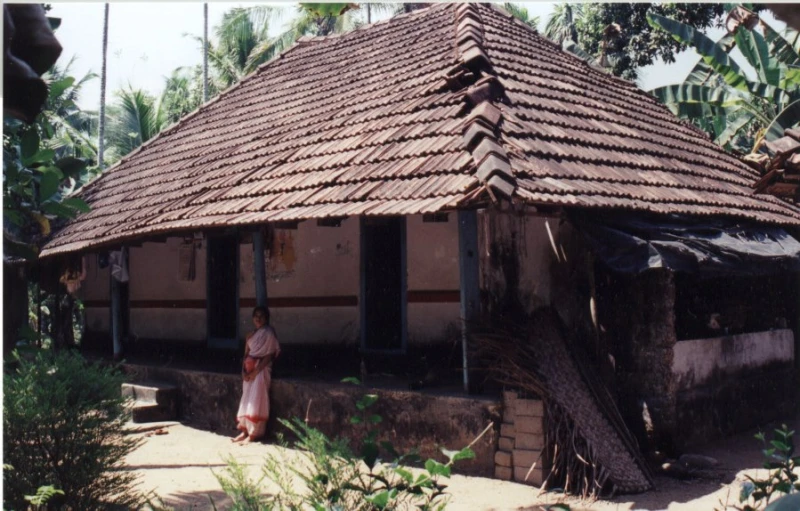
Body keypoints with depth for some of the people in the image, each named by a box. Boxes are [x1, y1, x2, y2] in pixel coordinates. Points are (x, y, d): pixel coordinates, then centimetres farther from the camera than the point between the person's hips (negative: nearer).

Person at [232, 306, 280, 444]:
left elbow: (269, 356, -14)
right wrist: (244, 370, -3)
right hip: (249, 370, 7)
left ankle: (254, 433, -8)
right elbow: (246, 354, 13)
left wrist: (255, 372, -18)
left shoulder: (269, 333, -9)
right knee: (246, 401, 0)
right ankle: (245, 431, 3)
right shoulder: (251, 334, 13)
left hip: (261, 370, -7)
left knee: (256, 401, -13)